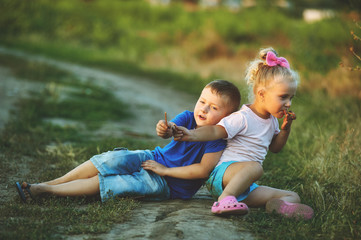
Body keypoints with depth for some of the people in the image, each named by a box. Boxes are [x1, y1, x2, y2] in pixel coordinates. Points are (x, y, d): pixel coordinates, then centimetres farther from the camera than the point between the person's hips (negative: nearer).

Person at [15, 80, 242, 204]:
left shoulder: (217, 139, -17)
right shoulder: (188, 118, -3)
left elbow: (203, 170, -25)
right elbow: (170, 129, -22)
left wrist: (165, 170, -19)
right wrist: (165, 130, -48)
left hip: (168, 184, -5)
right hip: (154, 159, 5)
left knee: (105, 182, -18)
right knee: (113, 160, -20)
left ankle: (44, 190, -16)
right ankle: (49, 183, -12)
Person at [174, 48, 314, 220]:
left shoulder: (271, 121, 17)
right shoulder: (244, 118, -9)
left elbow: (275, 147, 30)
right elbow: (216, 131, -17)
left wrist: (286, 128, 11)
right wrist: (193, 135, -36)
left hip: (246, 186, 9)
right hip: (224, 172, -9)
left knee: (293, 197, -1)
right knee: (254, 166, -42)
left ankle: (277, 205, -32)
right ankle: (223, 201, -46)